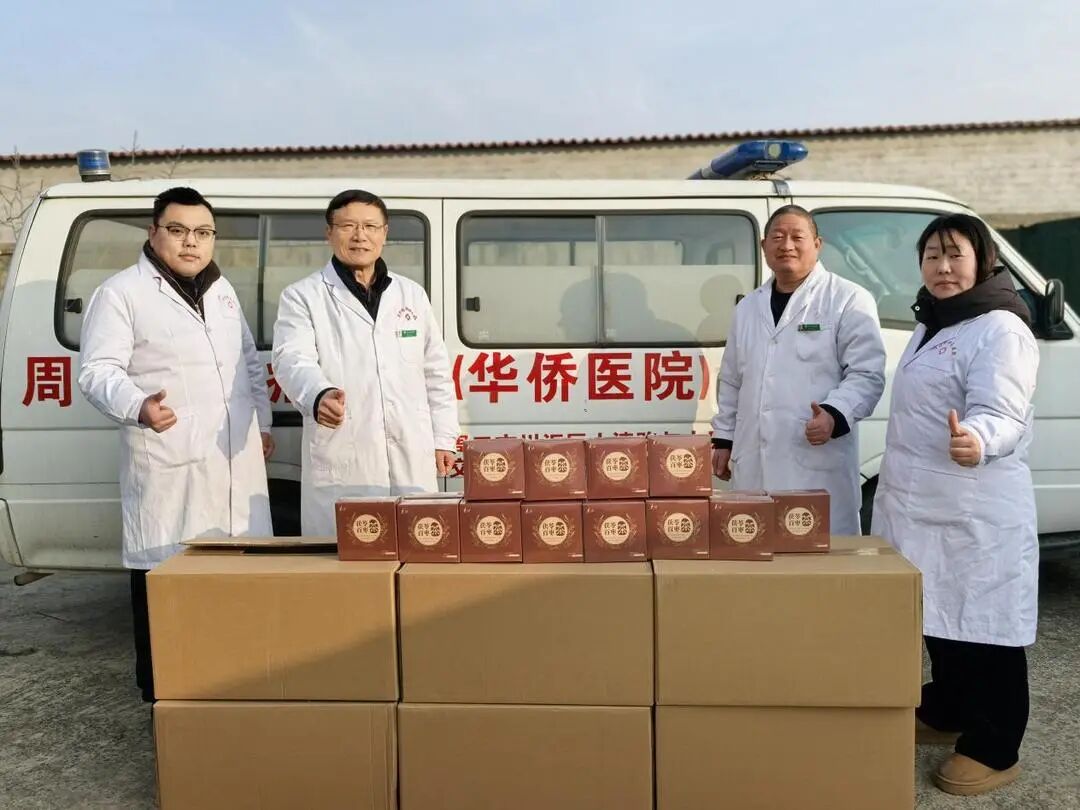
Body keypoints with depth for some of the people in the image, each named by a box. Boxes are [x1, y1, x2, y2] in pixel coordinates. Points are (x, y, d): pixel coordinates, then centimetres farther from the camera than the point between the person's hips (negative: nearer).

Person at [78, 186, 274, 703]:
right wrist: (139, 406, -30)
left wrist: (262, 423, 19)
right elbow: (96, 371, -11)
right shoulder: (121, 293, -4)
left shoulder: (222, 290, 17)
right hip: (167, 465, -6)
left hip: (236, 457, 6)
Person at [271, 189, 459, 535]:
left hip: (412, 461, 4)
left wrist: (443, 437, 12)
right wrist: (318, 396, -36)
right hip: (340, 465, -3)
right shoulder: (302, 296, 3)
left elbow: (436, 372, 17)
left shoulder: (412, 294, 15)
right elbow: (292, 360, -14)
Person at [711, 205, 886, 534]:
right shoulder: (748, 307, 17)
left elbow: (867, 374, -8)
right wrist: (723, 438, 19)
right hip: (752, 467, 6)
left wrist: (835, 415, -24)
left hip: (819, 466, -5)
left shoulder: (849, 300, -1)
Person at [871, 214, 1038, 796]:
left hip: (976, 511, -9)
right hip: (923, 504, 9)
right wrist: (898, 487, 21)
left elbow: (1001, 416, -25)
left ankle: (994, 748, 14)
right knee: (938, 614, 19)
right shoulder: (931, 326, 15)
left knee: (982, 623, 1)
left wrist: (975, 440, -48)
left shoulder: (1000, 329, -14)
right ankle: (946, 712, 35)